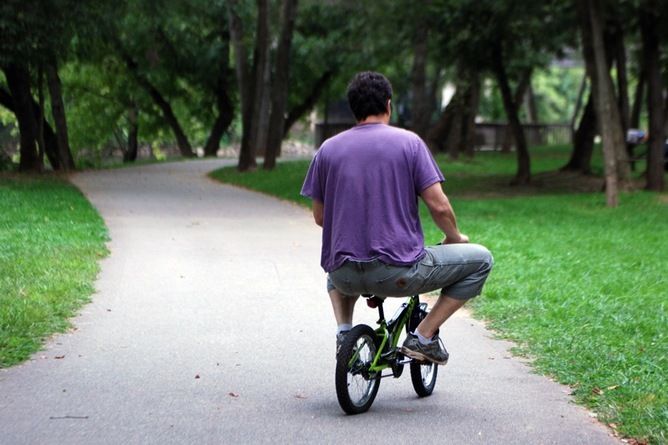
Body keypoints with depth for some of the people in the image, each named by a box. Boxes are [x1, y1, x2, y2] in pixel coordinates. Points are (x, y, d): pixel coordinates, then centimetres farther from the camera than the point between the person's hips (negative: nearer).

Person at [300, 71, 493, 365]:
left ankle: (344, 331, 14)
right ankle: (423, 337, 5)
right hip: (399, 273, -4)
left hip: (346, 276, 5)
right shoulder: (408, 142, -1)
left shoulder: (328, 149, 8)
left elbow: (320, 217, 14)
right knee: (480, 259, 14)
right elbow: (439, 206, -5)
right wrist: (455, 237, 16)